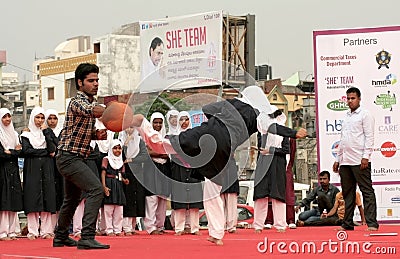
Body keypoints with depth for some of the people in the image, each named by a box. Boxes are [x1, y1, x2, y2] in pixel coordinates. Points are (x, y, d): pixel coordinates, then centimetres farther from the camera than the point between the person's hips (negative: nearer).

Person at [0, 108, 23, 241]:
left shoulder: (14, 134, 17)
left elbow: (20, 151, 7)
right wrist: (15, 151, -7)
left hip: (13, 170, 6)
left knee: (13, 202, 2)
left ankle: (11, 231, 4)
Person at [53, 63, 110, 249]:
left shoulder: (90, 101, 15)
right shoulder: (77, 101, -16)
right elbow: (96, 111, -38)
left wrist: (98, 135, 3)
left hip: (76, 158, 10)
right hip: (69, 156, -10)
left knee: (72, 198, 21)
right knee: (95, 189, -23)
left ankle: (61, 237, 38)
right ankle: (87, 238, -27)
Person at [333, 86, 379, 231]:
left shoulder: (365, 115, 0)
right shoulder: (346, 117, 21)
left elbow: (369, 137, -8)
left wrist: (366, 156, -17)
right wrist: (338, 159, 18)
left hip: (359, 160, -8)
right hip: (345, 162, 8)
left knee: (367, 191, -7)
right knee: (347, 193, 8)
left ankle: (372, 223, -11)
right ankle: (347, 224, 12)